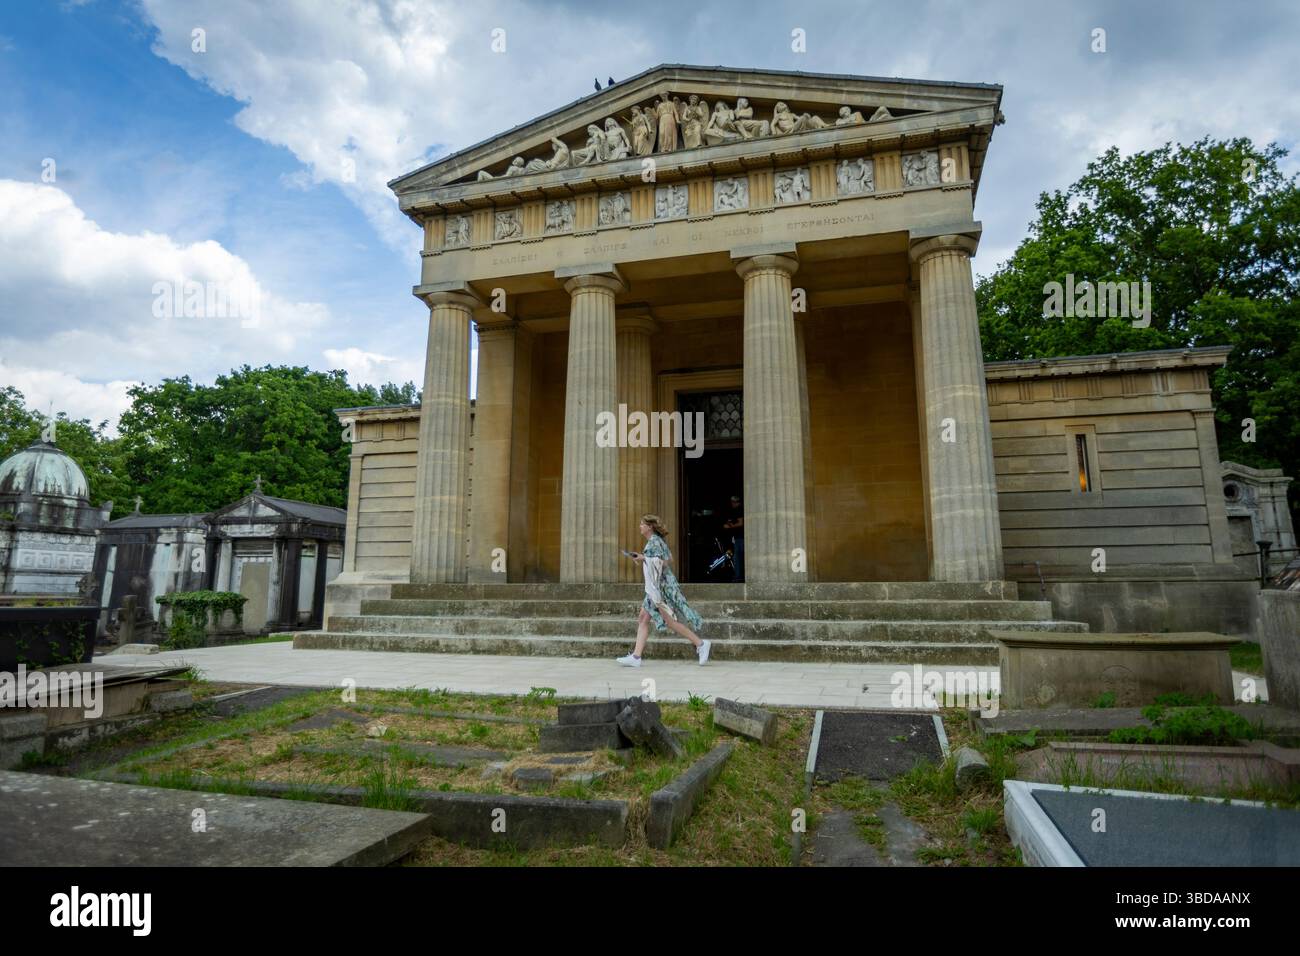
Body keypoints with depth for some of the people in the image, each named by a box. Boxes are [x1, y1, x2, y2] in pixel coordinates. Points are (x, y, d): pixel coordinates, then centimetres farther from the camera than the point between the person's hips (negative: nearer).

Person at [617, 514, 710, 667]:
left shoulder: (654, 541, -13)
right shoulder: (657, 540, 14)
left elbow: (663, 562, -20)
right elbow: (670, 559, 17)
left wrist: (644, 559, -15)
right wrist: (644, 559, 17)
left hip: (662, 585, -10)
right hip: (655, 586, 10)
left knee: (670, 621, -6)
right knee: (643, 619, 6)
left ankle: (701, 644, 1)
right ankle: (636, 656, 5)